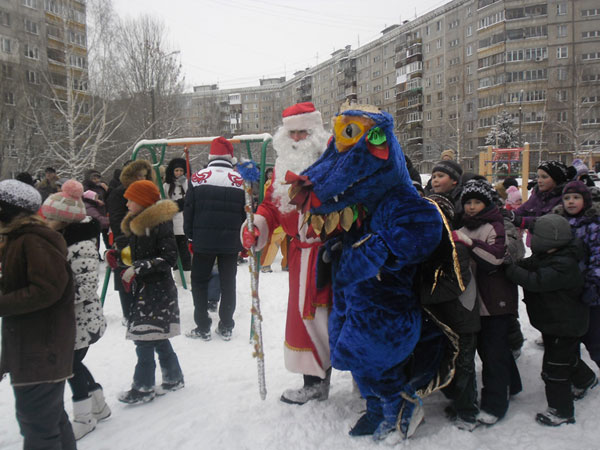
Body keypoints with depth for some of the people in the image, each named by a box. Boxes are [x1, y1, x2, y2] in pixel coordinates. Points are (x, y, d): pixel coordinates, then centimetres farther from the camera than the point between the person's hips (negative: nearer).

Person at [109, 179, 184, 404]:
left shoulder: (160, 223, -16)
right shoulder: (136, 223, 13)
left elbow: (169, 257, -21)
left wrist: (138, 269, -24)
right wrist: (118, 255, 5)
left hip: (158, 288, -9)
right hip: (144, 288, 9)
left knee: (145, 337, -5)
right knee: (157, 338, 15)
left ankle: (143, 388, 6)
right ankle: (173, 378, 28)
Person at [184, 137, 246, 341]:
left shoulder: (198, 178, -4)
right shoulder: (239, 181, -2)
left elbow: (188, 210, 1)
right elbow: (247, 213, 3)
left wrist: (190, 235, 12)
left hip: (203, 240, -1)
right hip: (231, 242, 1)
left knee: (199, 281, 11)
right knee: (228, 283, 11)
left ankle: (203, 327, 11)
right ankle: (226, 327, 16)